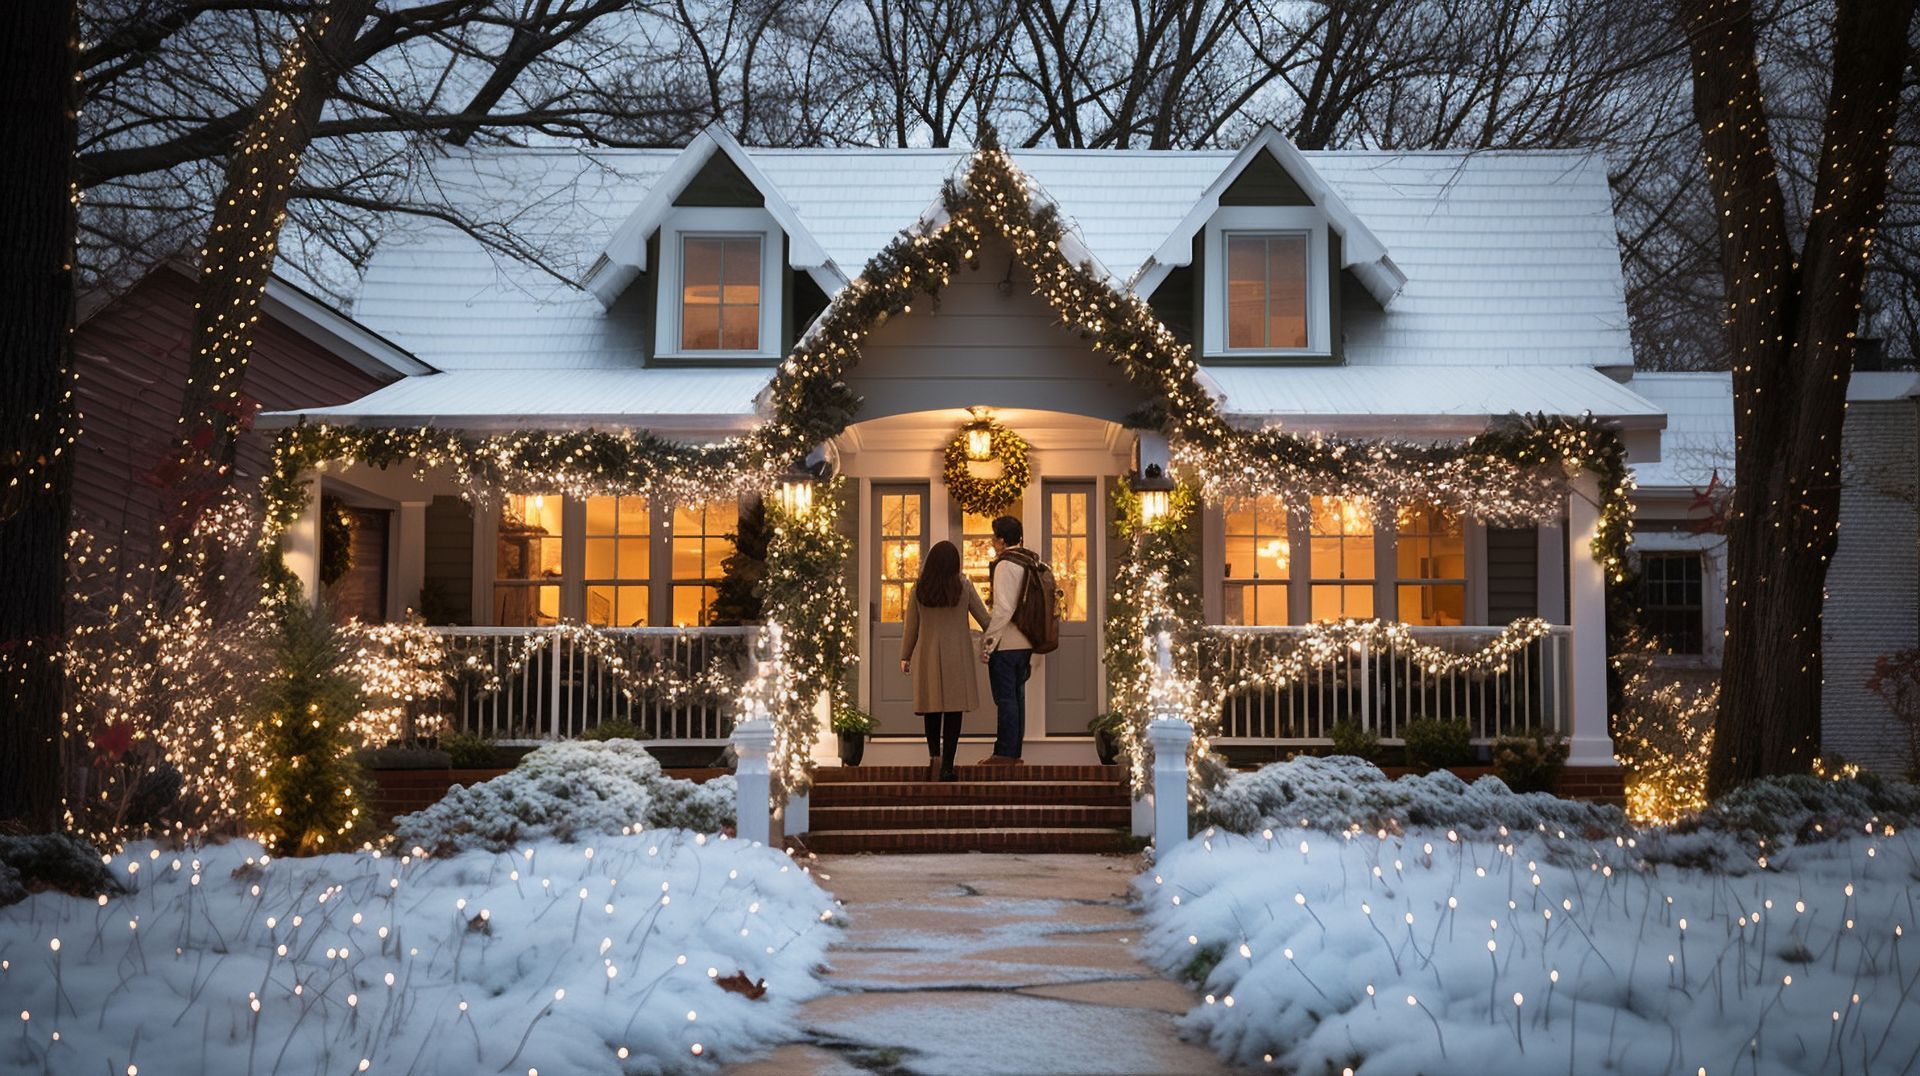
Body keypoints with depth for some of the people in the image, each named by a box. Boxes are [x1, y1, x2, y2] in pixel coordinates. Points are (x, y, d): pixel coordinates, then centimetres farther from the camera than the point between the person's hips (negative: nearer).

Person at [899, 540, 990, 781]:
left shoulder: (920, 589, -2)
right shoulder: (964, 586, -5)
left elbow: (911, 625, 4)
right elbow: (983, 617, 2)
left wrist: (905, 656, 14)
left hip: (927, 654, 1)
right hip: (957, 654, -1)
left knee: (932, 706, 14)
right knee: (953, 708, 1)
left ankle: (934, 754, -4)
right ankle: (947, 765, -2)